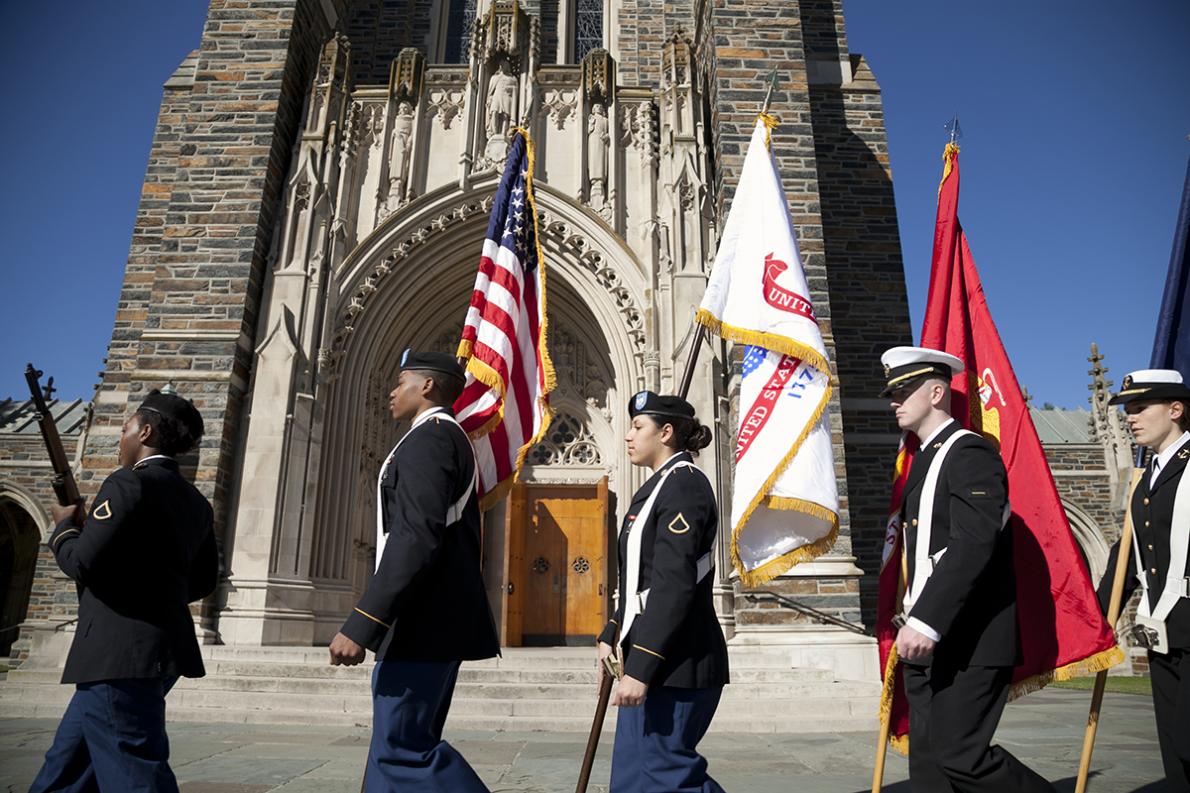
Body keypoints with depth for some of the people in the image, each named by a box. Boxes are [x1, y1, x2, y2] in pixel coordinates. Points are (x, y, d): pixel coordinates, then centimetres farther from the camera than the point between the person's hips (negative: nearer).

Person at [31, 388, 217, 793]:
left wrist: (65, 527, 5)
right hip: (162, 651, 9)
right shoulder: (197, 503, 13)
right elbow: (203, 582, 17)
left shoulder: (129, 483, -12)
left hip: (120, 655, -9)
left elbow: (82, 562, -15)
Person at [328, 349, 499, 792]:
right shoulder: (453, 440, 20)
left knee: (401, 746, -6)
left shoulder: (428, 438, -12)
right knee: (399, 743, 14)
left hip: (422, 622, -10)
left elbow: (417, 538, -24)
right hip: (438, 620, 10)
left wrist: (360, 625, -24)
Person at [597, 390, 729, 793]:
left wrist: (640, 669, -23)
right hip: (653, 659, 10)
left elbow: (673, 584, -23)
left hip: (675, 664, -10)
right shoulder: (659, 485, 15)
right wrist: (612, 636, 18)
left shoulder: (684, 484, -15)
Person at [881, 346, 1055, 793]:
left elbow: (975, 543, -23)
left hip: (968, 641, -9)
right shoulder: (923, 459, 18)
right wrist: (914, 621, 16)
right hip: (927, 640, 9)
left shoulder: (970, 453, -11)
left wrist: (926, 622, -28)